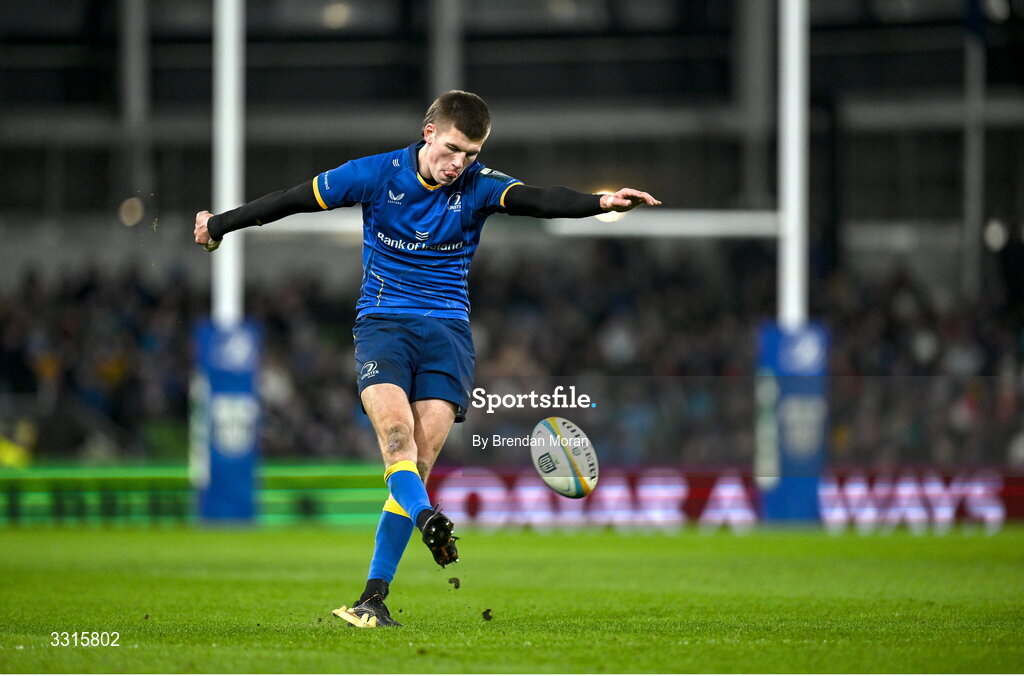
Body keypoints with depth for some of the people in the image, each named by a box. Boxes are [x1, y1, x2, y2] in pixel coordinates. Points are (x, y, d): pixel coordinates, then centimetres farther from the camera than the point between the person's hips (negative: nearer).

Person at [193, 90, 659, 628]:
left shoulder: (477, 186, -3)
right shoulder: (378, 174, -4)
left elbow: (538, 200, -21)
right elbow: (293, 200, 5)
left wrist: (602, 202, -40)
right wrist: (219, 225, 14)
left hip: (447, 331, 0)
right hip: (382, 323, 0)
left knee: (421, 458, -10)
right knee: (395, 428, -28)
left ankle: (374, 598, -9)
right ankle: (429, 522, -47)